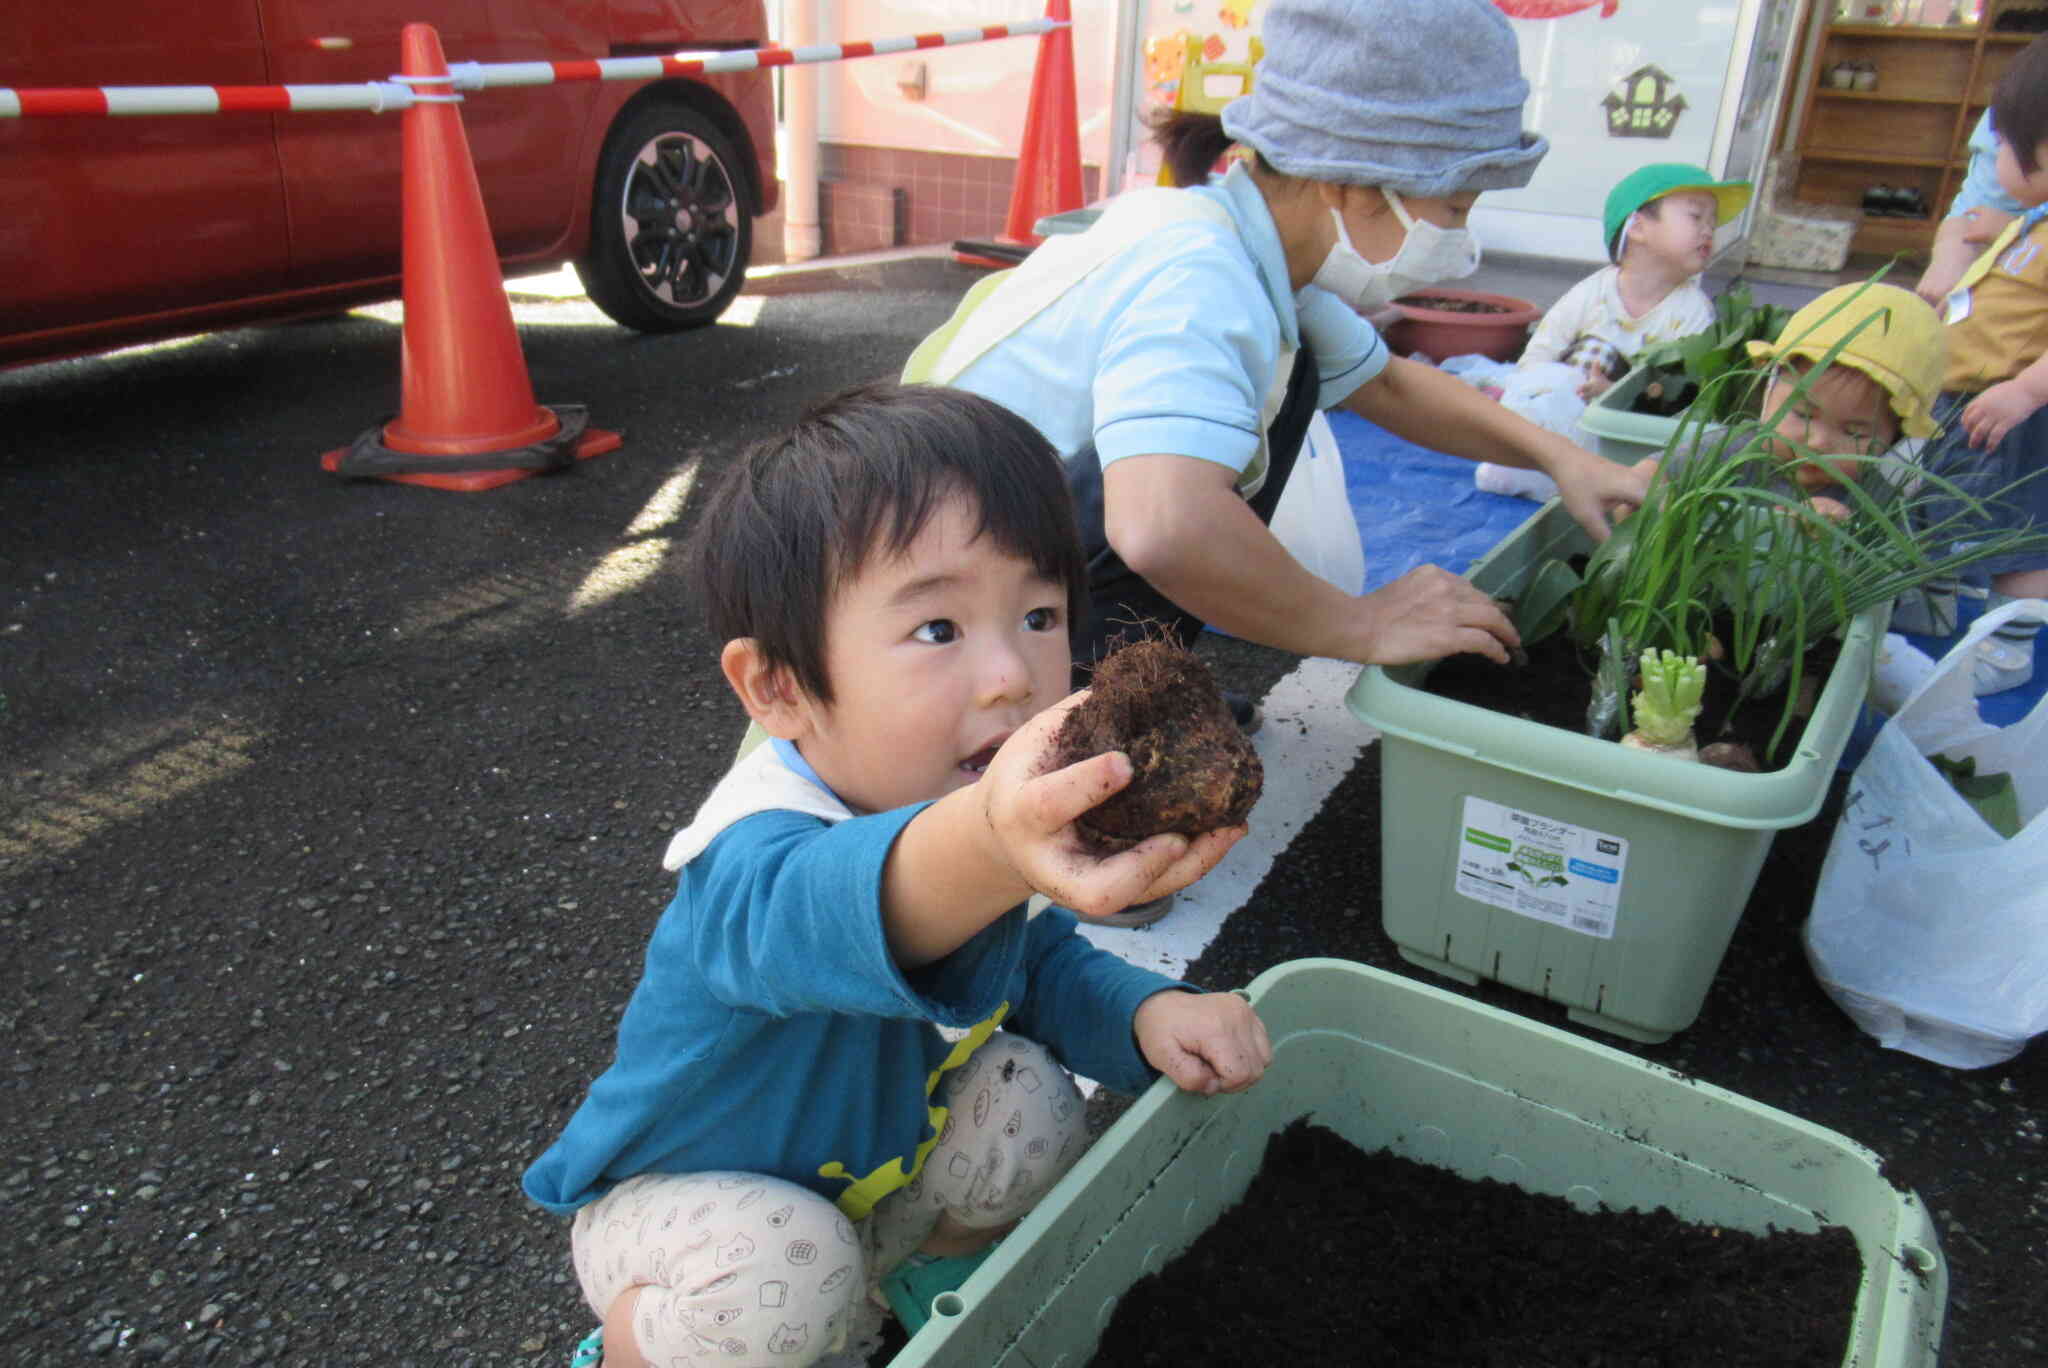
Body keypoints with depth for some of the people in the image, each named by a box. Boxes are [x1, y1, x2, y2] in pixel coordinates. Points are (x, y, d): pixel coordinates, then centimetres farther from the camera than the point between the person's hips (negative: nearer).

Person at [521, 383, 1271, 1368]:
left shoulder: (972, 803, -17)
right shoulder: (753, 853, -40)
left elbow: (1041, 959, 1)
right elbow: (812, 914, -66)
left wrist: (1147, 1013, -21)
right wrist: (985, 846, -89)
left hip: (874, 1158, 6)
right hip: (682, 1197, -5)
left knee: (1030, 1097, -15)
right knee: (775, 1271, -33)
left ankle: (931, 1267, 19)